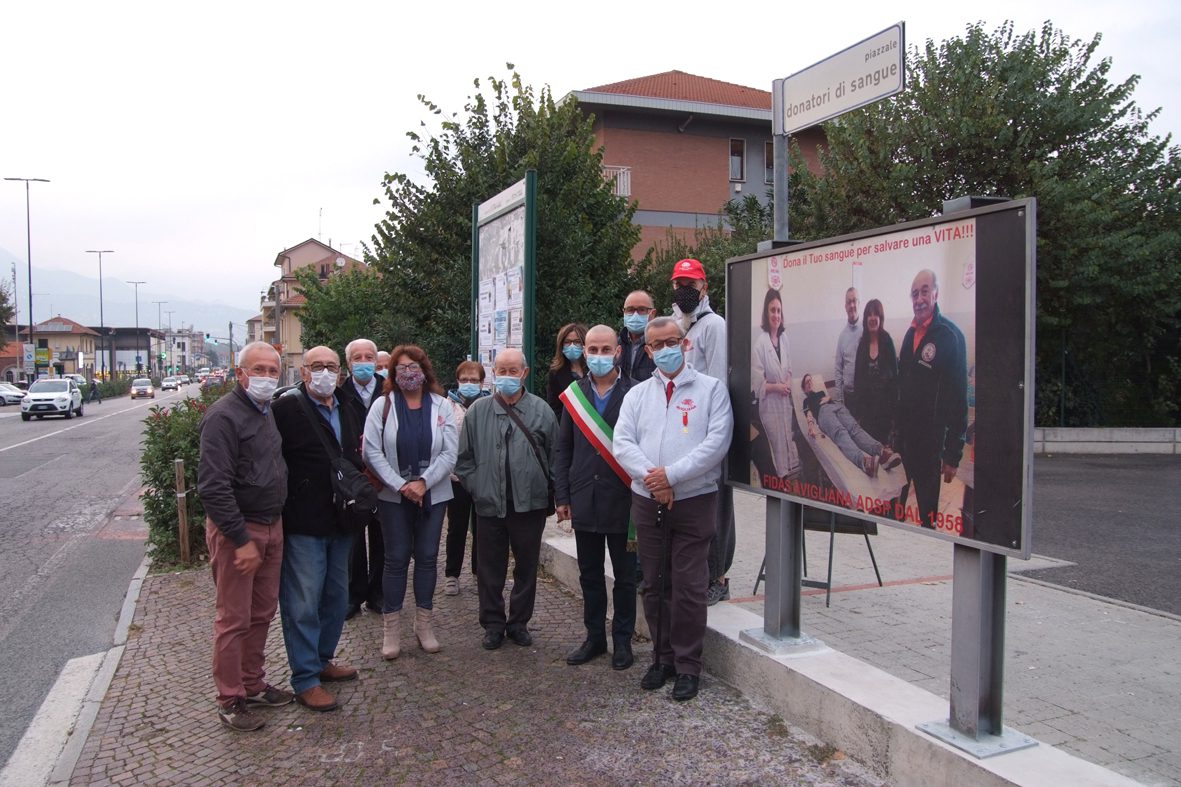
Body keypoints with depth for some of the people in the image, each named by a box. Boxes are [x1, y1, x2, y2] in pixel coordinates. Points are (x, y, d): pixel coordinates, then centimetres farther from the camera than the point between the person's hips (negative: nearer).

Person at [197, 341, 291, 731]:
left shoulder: (270, 411, 11)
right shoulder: (224, 415, -16)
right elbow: (213, 486, -21)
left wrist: (276, 524, 14)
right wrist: (242, 540, -21)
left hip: (272, 527, 8)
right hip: (236, 530, -8)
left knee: (262, 612, 17)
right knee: (234, 619, 2)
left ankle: (253, 684, 31)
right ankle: (230, 700, 15)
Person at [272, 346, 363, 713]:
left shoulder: (349, 413, 13)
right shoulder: (286, 409, -11)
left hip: (340, 522, 8)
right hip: (303, 526, -7)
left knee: (336, 597, 18)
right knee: (303, 604, 1)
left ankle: (322, 659, 34)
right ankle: (305, 679, 12)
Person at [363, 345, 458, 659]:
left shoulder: (442, 407, 0)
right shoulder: (383, 406, -2)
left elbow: (450, 453, -4)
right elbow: (372, 452, -8)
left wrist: (423, 482, -14)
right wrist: (401, 485, -15)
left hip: (432, 495, 1)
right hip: (394, 495, -1)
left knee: (427, 557, 8)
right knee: (396, 559, 3)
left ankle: (424, 623, 20)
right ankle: (391, 628, 13)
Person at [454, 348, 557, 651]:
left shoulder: (541, 410, -1)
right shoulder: (477, 411, 2)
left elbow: (555, 455, 4)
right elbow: (464, 457, 7)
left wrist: (548, 492, -1)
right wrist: (476, 488, 0)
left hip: (530, 504, 0)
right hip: (489, 504, 1)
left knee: (527, 567, 11)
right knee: (490, 569, 9)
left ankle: (519, 622, 27)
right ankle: (493, 623, 24)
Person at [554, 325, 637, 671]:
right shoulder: (573, 394, 6)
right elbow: (562, 449, 8)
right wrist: (562, 497, 4)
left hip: (622, 500, -3)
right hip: (584, 500, 4)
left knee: (624, 576, 9)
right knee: (590, 574, 13)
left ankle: (622, 640, 23)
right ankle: (594, 637, 27)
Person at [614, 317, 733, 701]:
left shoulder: (711, 389, 1)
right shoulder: (637, 394, 11)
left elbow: (717, 442, -10)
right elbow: (622, 443, 0)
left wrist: (671, 475, -16)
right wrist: (652, 478, -15)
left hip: (694, 500, -3)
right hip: (647, 500, 4)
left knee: (689, 587, -1)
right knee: (654, 585, 11)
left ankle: (688, 666, 13)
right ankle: (662, 658, 25)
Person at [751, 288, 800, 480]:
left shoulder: (784, 339, 6)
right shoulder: (760, 343, -17)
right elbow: (757, 384, -16)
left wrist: (788, 383, -3)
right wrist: (776, 387, -20)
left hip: (786, 403, 7)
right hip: (770, 406, -7)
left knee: (789, 444, 15)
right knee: (777, 448, 2)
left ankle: (791, 473, 26)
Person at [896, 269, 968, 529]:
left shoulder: (950, 335, -15)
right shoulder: (910, 333, 8)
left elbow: (958, 397, -16)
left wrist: (953, 455, -16)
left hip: (930, 440, -6)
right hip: (904, 436, 6)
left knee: (927, 505, 5)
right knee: (897, 500, 16)